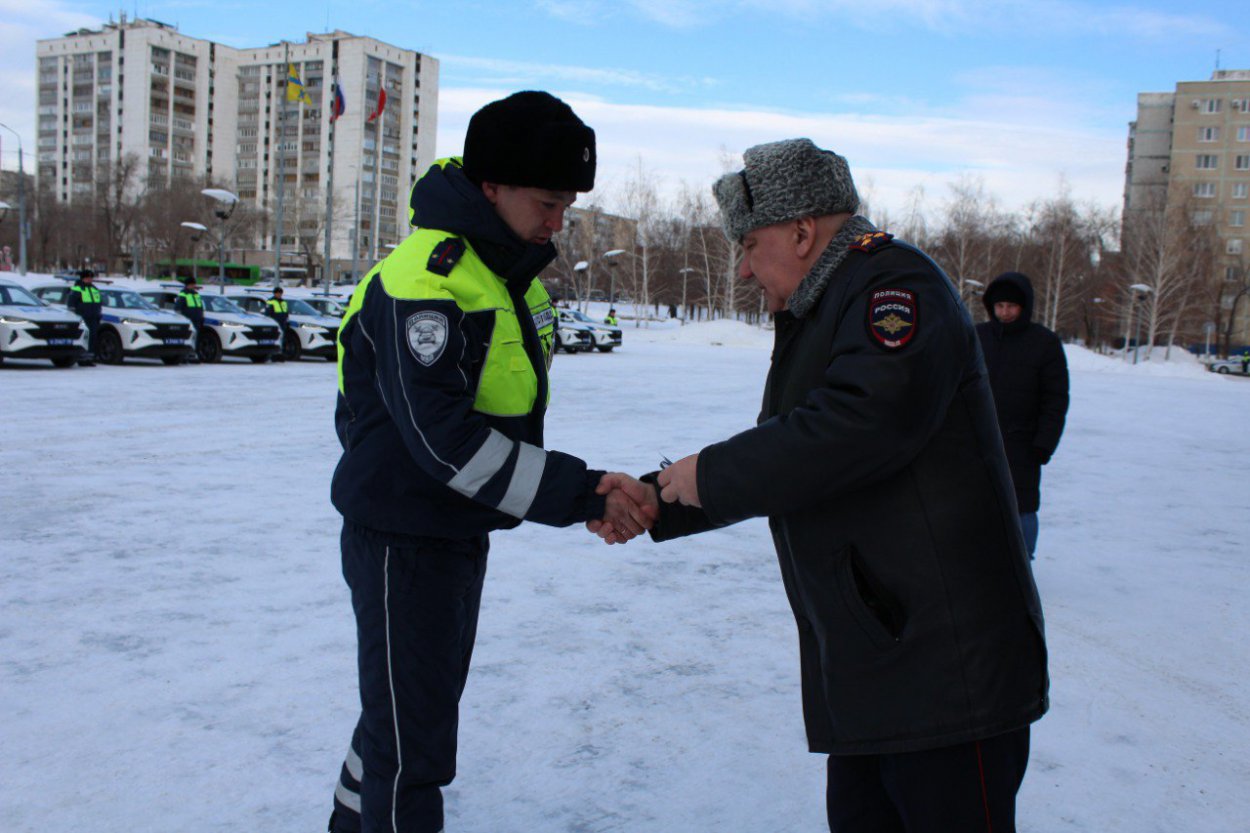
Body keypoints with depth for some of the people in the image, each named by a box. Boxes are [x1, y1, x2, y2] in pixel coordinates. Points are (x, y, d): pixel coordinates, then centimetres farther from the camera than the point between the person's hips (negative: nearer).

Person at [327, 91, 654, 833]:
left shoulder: (514, 272, 7)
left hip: (462, 534, 9)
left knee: (417, 708, 25)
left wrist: (587, 491, 3)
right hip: (403, 539, -9)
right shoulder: (425, 279, -24)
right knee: (412, 750, 0)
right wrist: (583, 494, -30)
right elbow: (445, 440, -30)